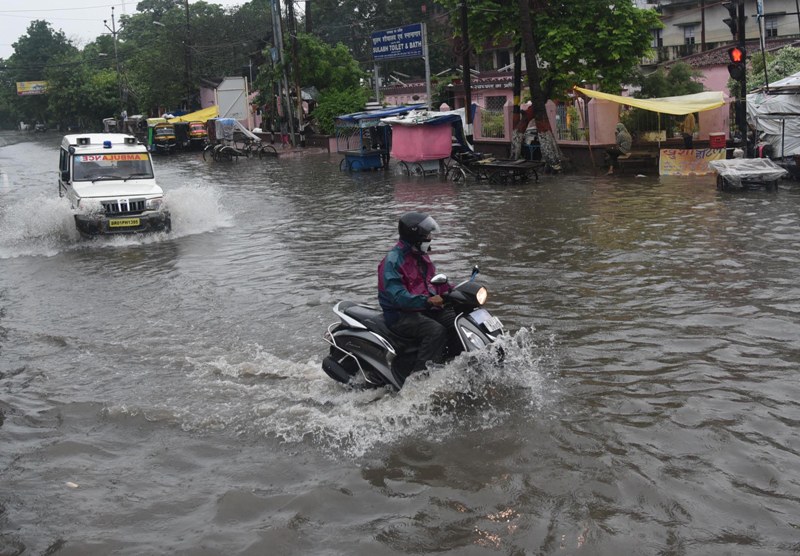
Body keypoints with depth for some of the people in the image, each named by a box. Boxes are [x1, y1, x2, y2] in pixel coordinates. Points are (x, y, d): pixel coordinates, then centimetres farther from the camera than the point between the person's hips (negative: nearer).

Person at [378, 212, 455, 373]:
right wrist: (427, 301, -36)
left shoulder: (421, 257, 14)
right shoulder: (392, 261, -16)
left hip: (425, 308, 9)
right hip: (400, 314, -9)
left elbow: (433, 281, 22)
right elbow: (398, 296, -26)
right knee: (436, 330, -31)